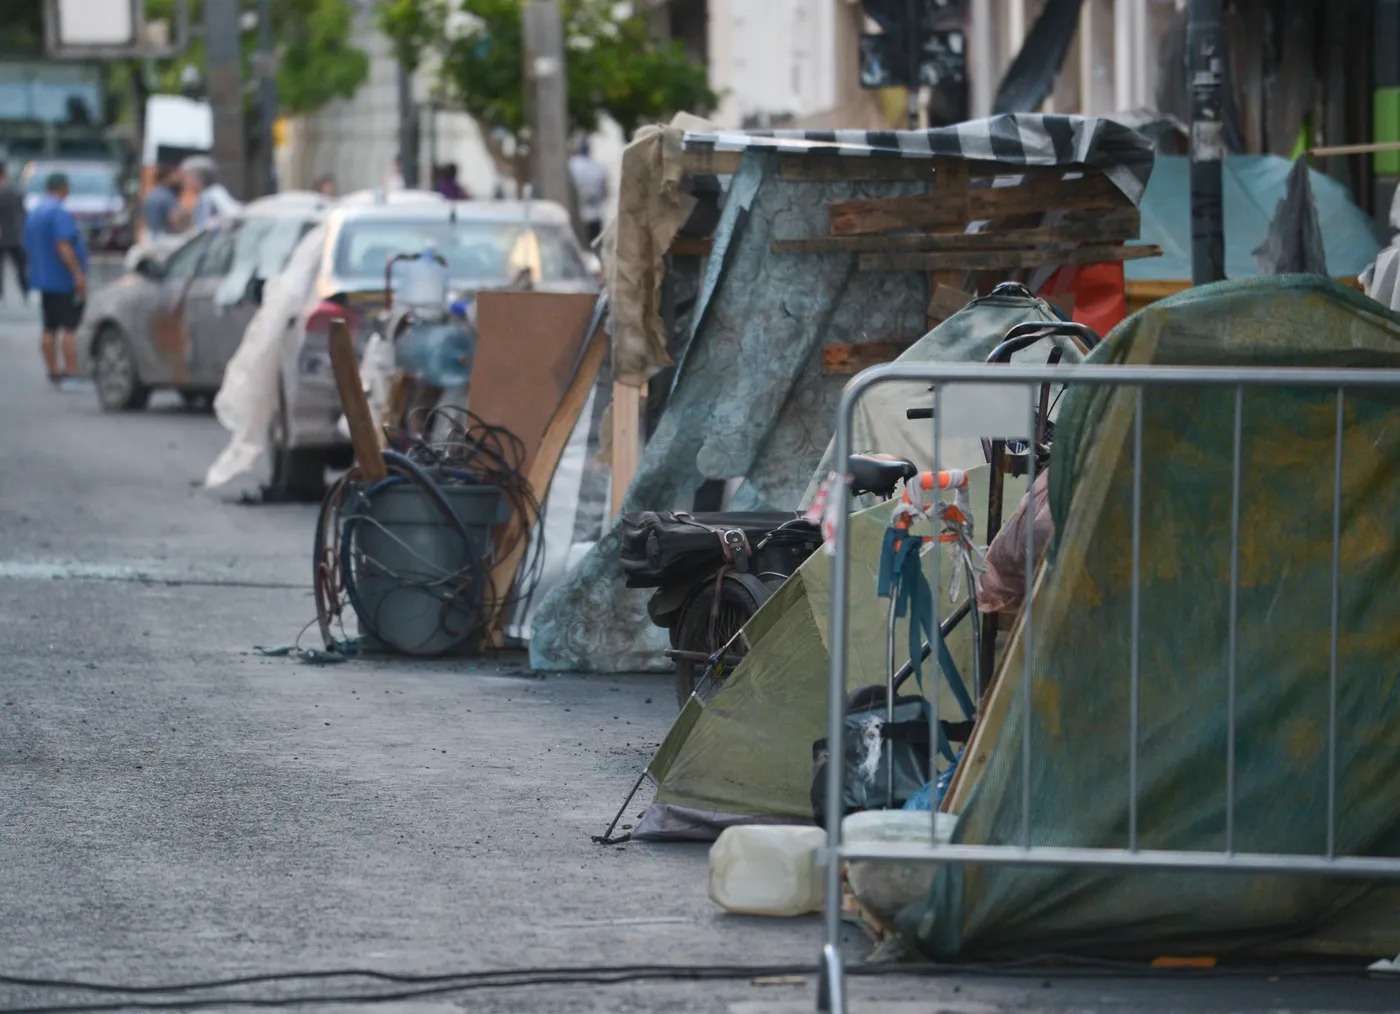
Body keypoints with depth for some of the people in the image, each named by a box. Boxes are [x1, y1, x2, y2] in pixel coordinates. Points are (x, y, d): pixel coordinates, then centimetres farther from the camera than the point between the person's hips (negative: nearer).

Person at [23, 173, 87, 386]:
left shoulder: (34, 214, 13)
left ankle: (53, 373, 13)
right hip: (65, 280, -9)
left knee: (50, 329, 10)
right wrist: (78, 274, -25)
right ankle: (71, 373, -12)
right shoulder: (60, 213, -15)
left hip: (44, 280, 9)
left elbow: (28, 247, 20)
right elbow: (63, 246, -24)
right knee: (71, 328, -8)